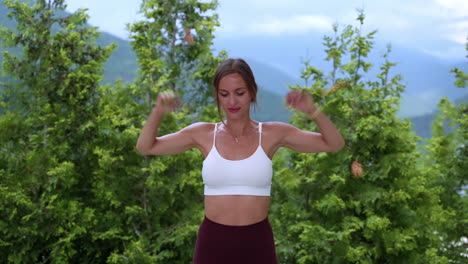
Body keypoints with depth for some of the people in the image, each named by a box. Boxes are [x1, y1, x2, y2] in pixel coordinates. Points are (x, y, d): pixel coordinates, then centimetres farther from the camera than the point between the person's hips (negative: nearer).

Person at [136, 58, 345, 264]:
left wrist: (312, 111, -16)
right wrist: (158, 112, -9)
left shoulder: (273, 133, 0)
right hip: (213, 244, 1)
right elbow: (145, 147, 8)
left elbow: (334, 144, 0)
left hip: (257, 245, 0)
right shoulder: (203, 134, 1)